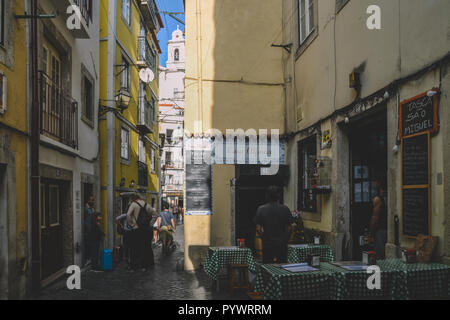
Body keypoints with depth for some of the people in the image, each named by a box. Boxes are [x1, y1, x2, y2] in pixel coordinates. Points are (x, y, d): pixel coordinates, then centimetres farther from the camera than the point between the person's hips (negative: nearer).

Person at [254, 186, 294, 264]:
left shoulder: (261, 209, -6)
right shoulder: (285, 209, -6)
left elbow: (258, 229, -5)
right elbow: (289, 228, -4)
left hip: (267, 243, 0)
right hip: (282, 243, 0)